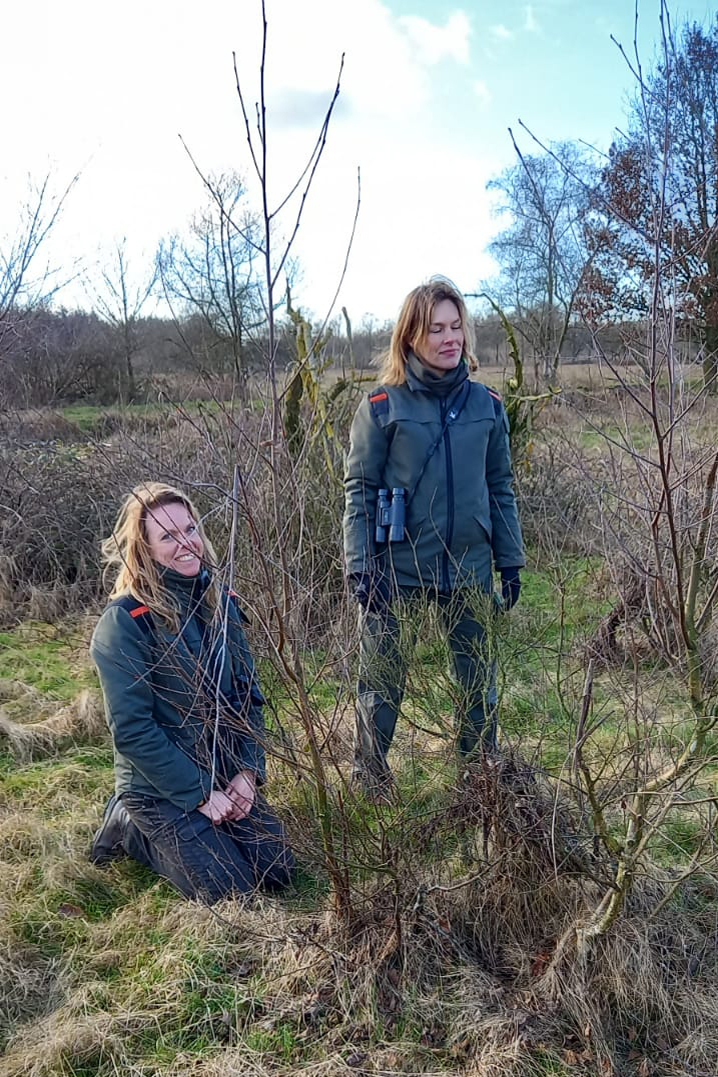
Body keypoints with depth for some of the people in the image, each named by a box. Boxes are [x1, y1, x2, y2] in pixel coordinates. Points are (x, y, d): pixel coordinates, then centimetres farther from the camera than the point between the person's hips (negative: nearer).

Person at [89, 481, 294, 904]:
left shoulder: (220, 603, 1)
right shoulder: (125, 621, -18)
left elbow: (249, 695, 5)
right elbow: (132, 729, -18)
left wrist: (249, 772, -6)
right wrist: (198, 795, -17)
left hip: (227, 777, 6)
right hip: (160, 785, -6)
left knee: (278, 873, 2)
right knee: (231, 888, -9)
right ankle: (129, 826, 10)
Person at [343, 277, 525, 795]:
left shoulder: (487, 404, 3)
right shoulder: (382, 407, -6)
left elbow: (501, 488, 9)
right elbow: (359, 491, -5)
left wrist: (510, 561, 7)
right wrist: (360, 567, -11)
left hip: (470, 569, 3)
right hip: (397, 570, -3)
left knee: (479, 679, 13)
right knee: (383, 680, 9)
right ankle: (370, 775, 28)